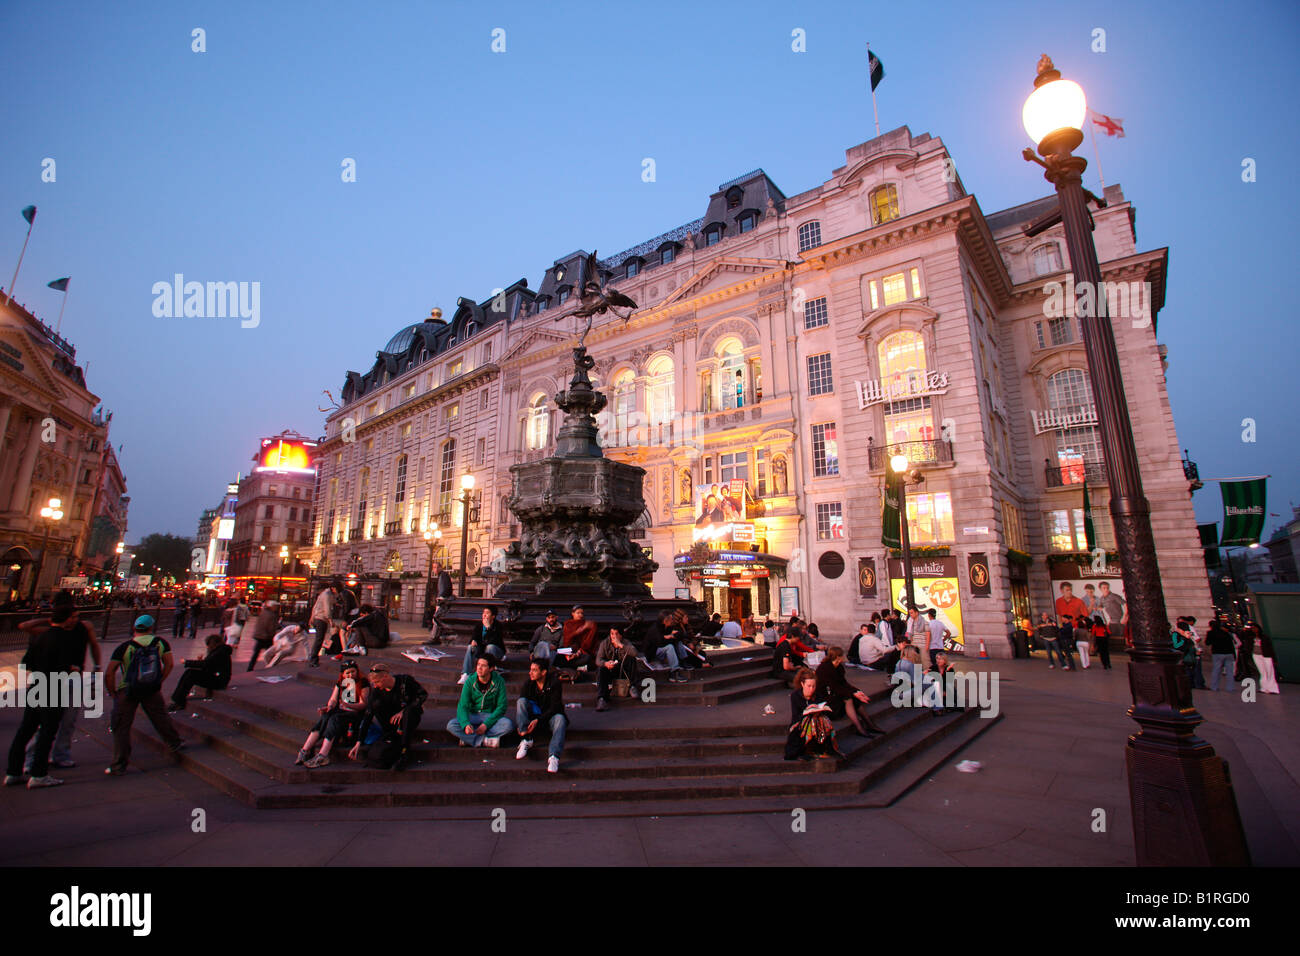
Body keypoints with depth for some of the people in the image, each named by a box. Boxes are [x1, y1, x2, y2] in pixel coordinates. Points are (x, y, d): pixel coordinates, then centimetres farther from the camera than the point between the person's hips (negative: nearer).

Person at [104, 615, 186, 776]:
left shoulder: (125, 647, -10)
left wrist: (112, 693, 0)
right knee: (161, 718, 17)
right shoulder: (161, 643, -2)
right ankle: (175, 743, 31)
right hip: (152, 690, 2)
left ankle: (119, 766, 10)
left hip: (127, 691, -2)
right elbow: (169, 665, 0)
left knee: (121, 727, 8)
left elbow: (109, 673, -12)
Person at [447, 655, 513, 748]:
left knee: (508, 724, -31)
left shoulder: (499, 682, -10)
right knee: (451, 725, -26)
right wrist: (466, 724, -31)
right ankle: (485, 741, -25)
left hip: (491, 716, -1)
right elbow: (463, 706, -12)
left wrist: (486, 724, -21)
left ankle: (470, 738, -22)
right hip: (472, 716, 1)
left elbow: (501, 707, -9)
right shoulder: (470, 681, -7)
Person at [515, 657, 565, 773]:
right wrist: (519, 725, -21)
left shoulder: (555, 684, -13)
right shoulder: (528, 684, -2)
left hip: (549, 716, -3)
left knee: (560, 718, -36)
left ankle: (554, 756, -46)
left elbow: (554, 707, -17)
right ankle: (526, 740, -28)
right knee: (521, 701, -22)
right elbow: (520, 705, -5)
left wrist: (538, 720, -30)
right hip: (533, 715, 3)